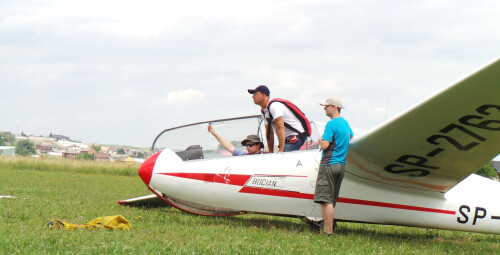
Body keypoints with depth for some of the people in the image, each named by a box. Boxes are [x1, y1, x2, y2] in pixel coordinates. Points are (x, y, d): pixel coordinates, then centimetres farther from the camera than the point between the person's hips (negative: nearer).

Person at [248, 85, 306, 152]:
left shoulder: (274, 106, -17)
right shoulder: (264, 111, 13)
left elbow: (280, 127, -25)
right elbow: (269, 132, 18)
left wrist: (281, 150, -29)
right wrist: (270, 152, 14)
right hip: (287, 139, 9)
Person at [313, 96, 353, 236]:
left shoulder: (331, 124, -11)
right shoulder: (345, 123, 16)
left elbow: (325, 145, -18)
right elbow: (352, 139, 34)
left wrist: (320, 140, 1)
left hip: (329, 164, -9)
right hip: (341, 164, 9)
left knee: (325, 200, -10)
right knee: (331, 201, 11)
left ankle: (329, 233, -14)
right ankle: (329, 229, 10)